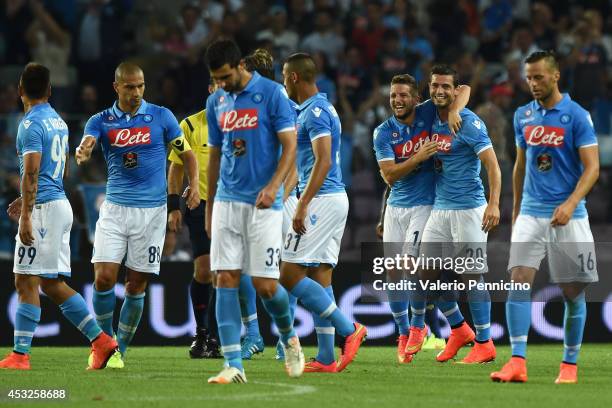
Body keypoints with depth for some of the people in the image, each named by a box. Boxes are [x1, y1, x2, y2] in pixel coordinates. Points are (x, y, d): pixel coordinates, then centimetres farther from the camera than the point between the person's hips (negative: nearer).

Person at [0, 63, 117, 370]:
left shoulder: (31, 124, -12)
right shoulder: (58, 122, 16)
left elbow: (31, 173, -18)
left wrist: (26, 215, -20)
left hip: (43, 207, -9)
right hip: (61, 204, 9)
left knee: (26, 282, -6)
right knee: (53, 284, 11)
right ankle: (100, 340, 7)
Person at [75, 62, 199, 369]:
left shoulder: (161, 116, 2)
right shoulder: (101, 121, 4)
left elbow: (186, 153, 9)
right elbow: (86, 145, -15)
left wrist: (194, 185, -9)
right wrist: (82, 154, -40)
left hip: (151, 210, -1)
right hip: (115, 208, 1)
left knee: (136, 285, 1)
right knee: (104, 277, -10)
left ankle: (120, 350, 14)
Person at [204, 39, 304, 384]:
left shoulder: (272, 94, -6)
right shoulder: (216, 102, 11)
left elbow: (289, 147, -8)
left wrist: (274, 186, -23)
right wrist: (209, 206, 19)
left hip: (264, 204, -5)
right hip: (227, 202, 5)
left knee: (265, 285, -6)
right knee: (226, 280, -5)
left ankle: (289, 338, 24)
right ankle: (234, 365, -5)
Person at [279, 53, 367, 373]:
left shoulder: (315, 112, -13)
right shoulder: (323, 108, 18)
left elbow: (322, 162, -21)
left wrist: (302, 206, -23)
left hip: (322, 199, -10)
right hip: (336, 199, 10)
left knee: (290, 274, -10)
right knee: (319, 275, 7)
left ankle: (348, 329, -11)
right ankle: (326, 358, 5)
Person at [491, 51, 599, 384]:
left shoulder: (577, 116, -7)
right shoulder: (523, 116, 9)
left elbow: (591, 168, -11)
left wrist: (570, 203, -25)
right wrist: (516, 209, 21)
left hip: (567, 216, -4)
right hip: (531, 214, 4)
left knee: (572, 291, 3)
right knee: (519, 279, -12)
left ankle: (570, 363, 16)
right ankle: (517, 362, -17)